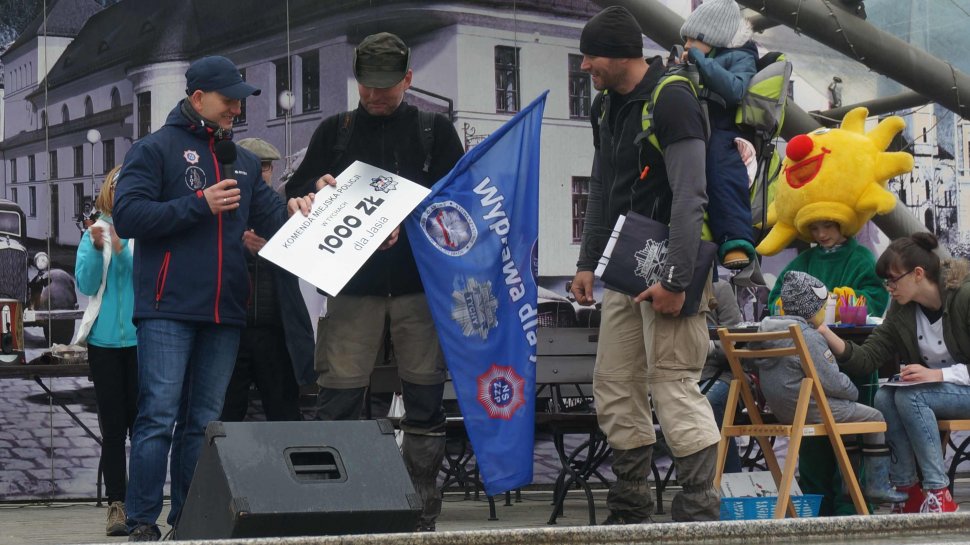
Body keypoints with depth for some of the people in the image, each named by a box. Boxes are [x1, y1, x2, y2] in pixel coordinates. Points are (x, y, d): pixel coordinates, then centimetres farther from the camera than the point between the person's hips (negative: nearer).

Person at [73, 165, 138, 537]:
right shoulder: (94, 233, 9)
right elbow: (86, 285, 2)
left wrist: (121, 248, -23)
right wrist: (96, 250, -14)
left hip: (142, 338, -2)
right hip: (105, 341, 2)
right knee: (112, 426, 2)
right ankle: (116, 505, 2)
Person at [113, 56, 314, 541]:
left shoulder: (244, 162, 19)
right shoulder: (155, 150, 1)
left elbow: (269, 217, 20)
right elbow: (128, 216, -9)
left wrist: (294, 211, -4)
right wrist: (200, 204, -12)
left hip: (225, 313, 6)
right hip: (168, 310, -6)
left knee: (205, 422, 8)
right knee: (159, 417, -8)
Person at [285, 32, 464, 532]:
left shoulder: (435, 130, 10)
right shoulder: (335, 131, 14)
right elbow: (293, 195, 16)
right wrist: (317, 188, -8)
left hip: (421, 282, 0)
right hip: (354, 283, 1)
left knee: (425, 402, 1)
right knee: (337, 401, -7)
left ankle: (422, 514, 8)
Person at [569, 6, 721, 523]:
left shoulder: (672, 100, -15)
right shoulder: (606, 106, 13)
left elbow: (690, 197, -21)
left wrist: (675, 280, -26)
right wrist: (587, 262, 17)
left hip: (667, 270, -9)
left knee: (674, 387, -10)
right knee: (614, 386, 11)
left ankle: (699, 512, -5)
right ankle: (629, 511, 20)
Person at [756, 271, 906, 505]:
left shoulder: (773, 331, 9)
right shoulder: (808, 337, -20)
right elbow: (830, 381, -21)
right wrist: (853, 391, -1)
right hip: (809, 409, -10)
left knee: (851, 414, 29)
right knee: (874, 418, 4)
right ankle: (877, 486, 6)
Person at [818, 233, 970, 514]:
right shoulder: (902, 311, 1)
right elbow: (867, 357, -5)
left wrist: (939, 374, -28)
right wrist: (826, 333, -19)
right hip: (929, 391, 6)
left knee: (909, 397, -30)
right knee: (883, 398, -22)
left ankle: (938, 495, -26)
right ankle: (908, 490, -16)